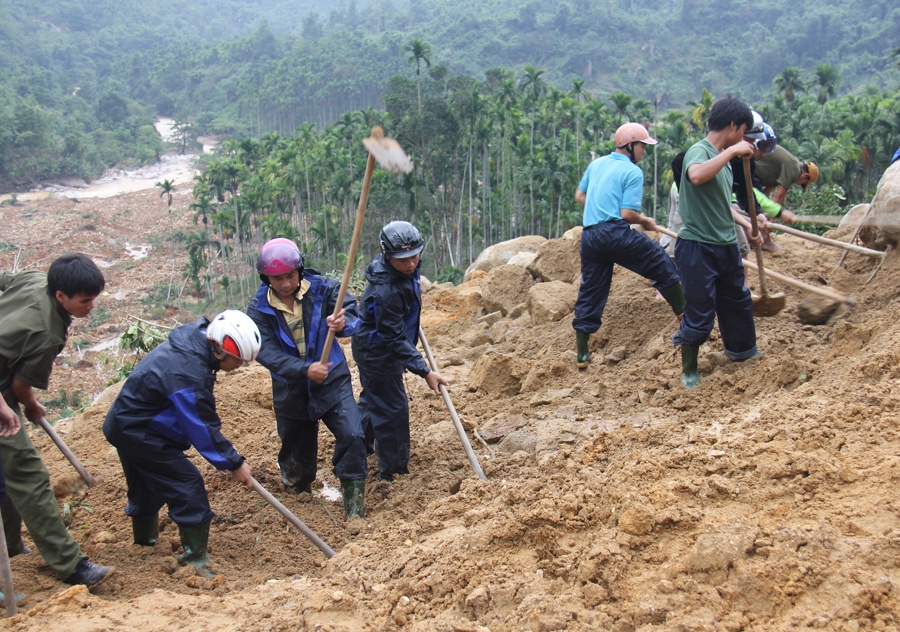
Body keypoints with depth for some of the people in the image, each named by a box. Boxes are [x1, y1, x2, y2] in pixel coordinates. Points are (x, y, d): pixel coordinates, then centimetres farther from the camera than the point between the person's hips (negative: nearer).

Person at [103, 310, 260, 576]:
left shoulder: (192, 338, -5)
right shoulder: (188, 375, -33)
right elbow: (204, 429, -24)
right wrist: (234, 463, -14)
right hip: (139, 433, -10)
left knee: (146, 488, 24)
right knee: (187, 486, -9)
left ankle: (144, 543, 42)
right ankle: (196, 557, -2)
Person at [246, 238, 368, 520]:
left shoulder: (323, 288, -11)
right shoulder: (259, 308, -9)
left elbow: (354, 314, -22)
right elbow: (266, 352, -19)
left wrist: (345, 323, -48)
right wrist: (305, 369, -34)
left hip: (332, 382, -1)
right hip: (290, 391, 1)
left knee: (352, 436, -19)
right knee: (296, 453, 14)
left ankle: (355, 512, -7)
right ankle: (300, 488, 48)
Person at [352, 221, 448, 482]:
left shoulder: (408, 269, -11)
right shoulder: (384, 292, -37)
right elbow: (396, 340, -32)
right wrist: (425, 372, -33)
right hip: (379, 355, -10)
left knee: (372, 402, 25)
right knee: (393, 411, -2)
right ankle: (392, 472, 13)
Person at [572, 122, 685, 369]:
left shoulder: (596, 164, 18)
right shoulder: (633, 172, -3)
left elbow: (579, 196, 26)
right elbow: (628, 213, -11)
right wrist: (645, 221, 7)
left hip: (589, 236, 7)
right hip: (616, 233, -7)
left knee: (590, 293, 10)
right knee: (662, 265, 7)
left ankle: (582, 354, 11)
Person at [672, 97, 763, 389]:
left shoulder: (722, 157, 12)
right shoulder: (699, 151, -16)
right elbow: (696, 176, -41)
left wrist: (746, 225, 27)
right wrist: (732, 151, -32)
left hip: (727, 246, 9)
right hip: (698, 247, -9)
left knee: (738, 302, 24)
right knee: (699, 313, -2)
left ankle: (744, 354, 45)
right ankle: (689, 371, 17)